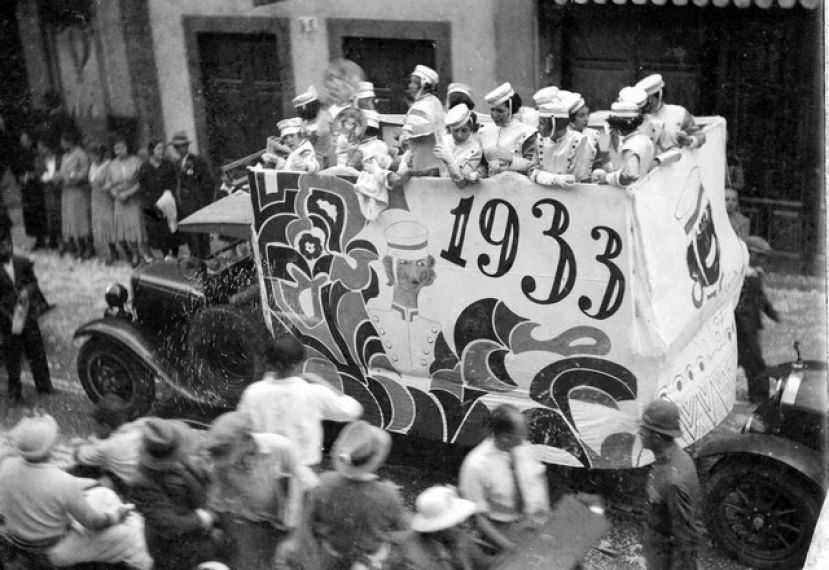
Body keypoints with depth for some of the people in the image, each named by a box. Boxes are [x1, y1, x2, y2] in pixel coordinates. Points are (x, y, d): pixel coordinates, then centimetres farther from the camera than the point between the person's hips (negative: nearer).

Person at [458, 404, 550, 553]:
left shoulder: (523, 446, -6)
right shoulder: (475, 466, -19)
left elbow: (539, 480, 9)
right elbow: (478, 517, -14)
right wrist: (509, 547, -19)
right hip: (502, 529, -4)